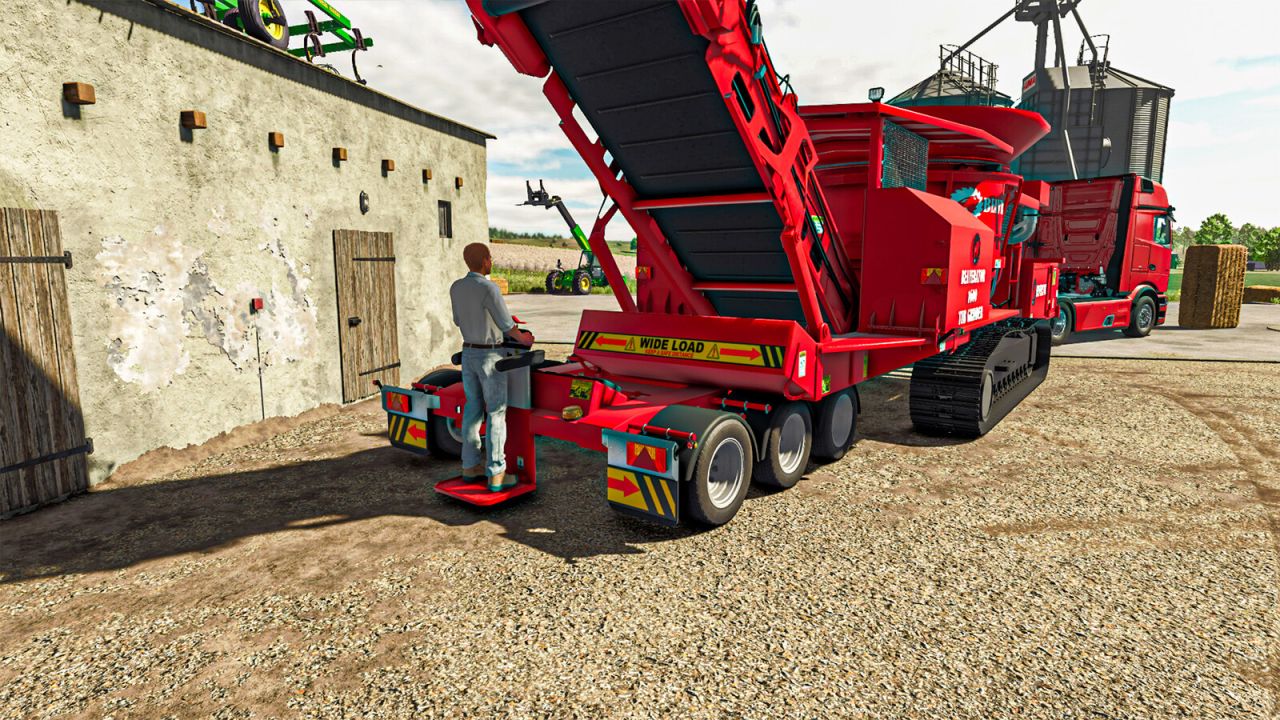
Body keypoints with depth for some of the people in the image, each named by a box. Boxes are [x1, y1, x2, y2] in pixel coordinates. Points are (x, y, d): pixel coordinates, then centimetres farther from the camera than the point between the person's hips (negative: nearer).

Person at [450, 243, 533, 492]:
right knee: (496, 413, -1)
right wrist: (522, 339, 6)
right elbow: (506, 324, -14)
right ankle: (496, 474, 1)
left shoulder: (456, 288, 3)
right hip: (490, 356, -7)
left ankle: (471, 465, 23)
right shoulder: (488, 288, -20)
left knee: (473, 409, 15)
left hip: (468, 353, 7)